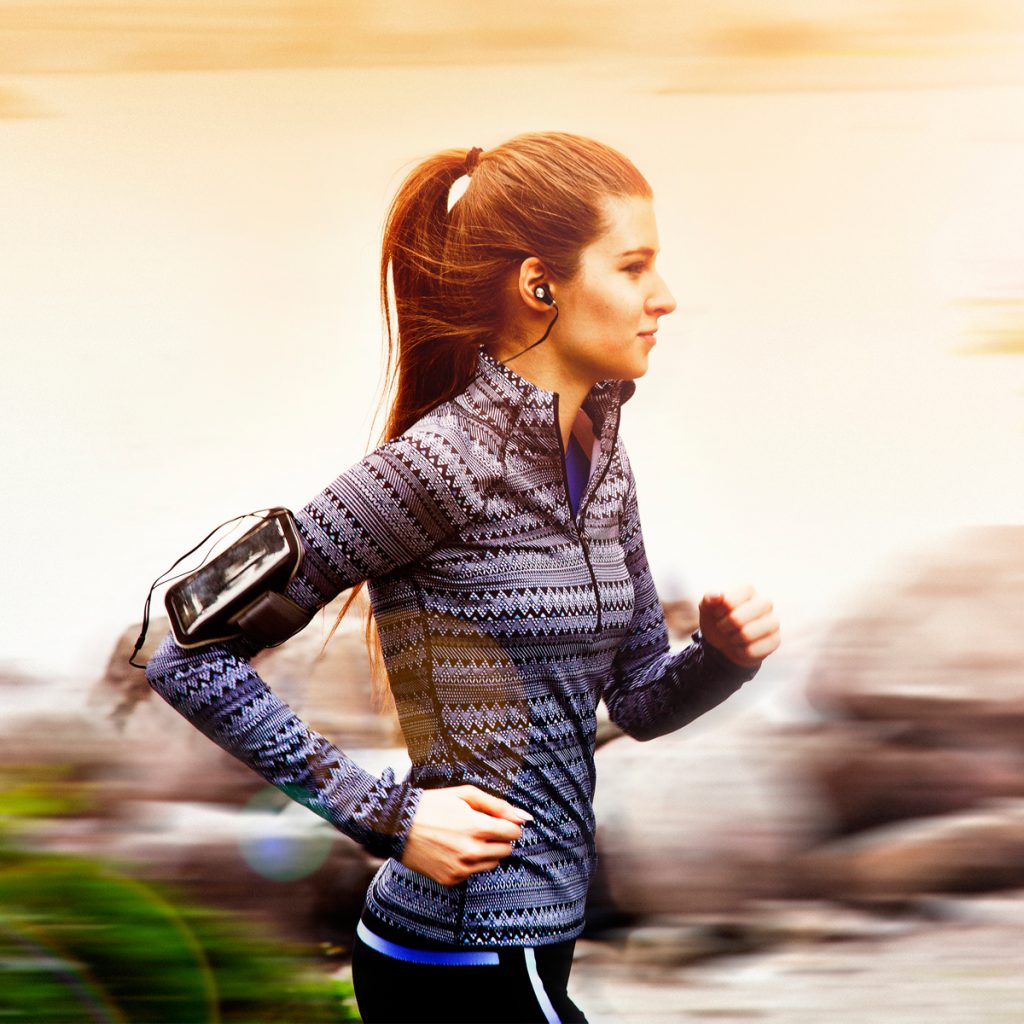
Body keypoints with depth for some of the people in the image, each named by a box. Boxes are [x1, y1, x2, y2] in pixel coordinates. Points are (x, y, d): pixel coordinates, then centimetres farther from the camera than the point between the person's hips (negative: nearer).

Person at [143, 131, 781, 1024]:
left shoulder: (601, 458, 6)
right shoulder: (439, 463, -18)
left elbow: (640, 699, 16)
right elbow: (191, 656, -17)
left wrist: (723, 653, -5)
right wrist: (387, 814, -17)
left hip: (531, 941, 8)